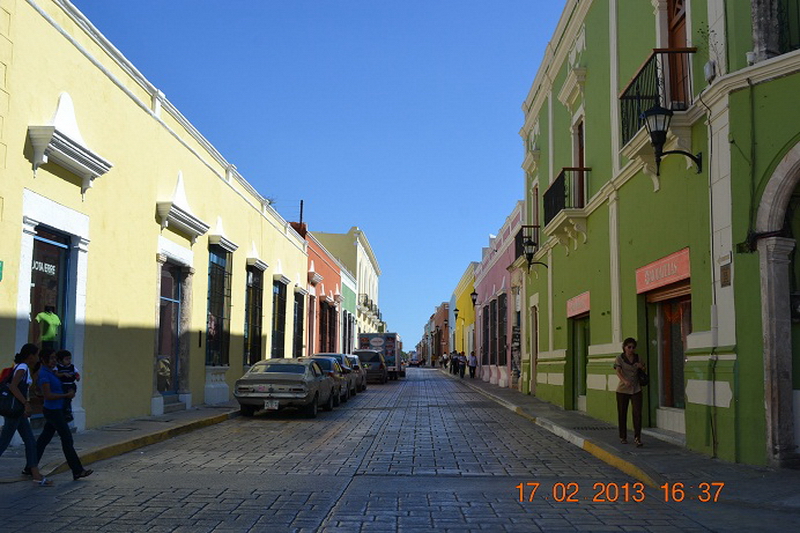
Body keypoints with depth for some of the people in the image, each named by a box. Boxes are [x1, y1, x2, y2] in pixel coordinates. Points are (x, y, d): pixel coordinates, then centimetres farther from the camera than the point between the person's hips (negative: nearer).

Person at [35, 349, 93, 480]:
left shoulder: (51, 372, 11)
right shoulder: (44, 374, -17)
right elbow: (48, 395, -22)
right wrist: (67, 395, -16)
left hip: (57, 410, 9)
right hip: (53, 411, -9)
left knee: (44, 439, 13)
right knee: (67, 439, -4)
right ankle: (77, 471, 1)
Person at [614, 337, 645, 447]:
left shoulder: (637, 357, 8)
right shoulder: (620, 358, -3)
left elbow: (643, 371, 21)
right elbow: (618, 371, -18)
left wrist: (641, 366, -4)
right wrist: (625, 381, -37)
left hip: (636, 389, 2)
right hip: (622, 389, -2)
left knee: (637, 413, -10)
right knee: (622, 414, 5)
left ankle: (637, 437, -9)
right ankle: (623, 437, 19)